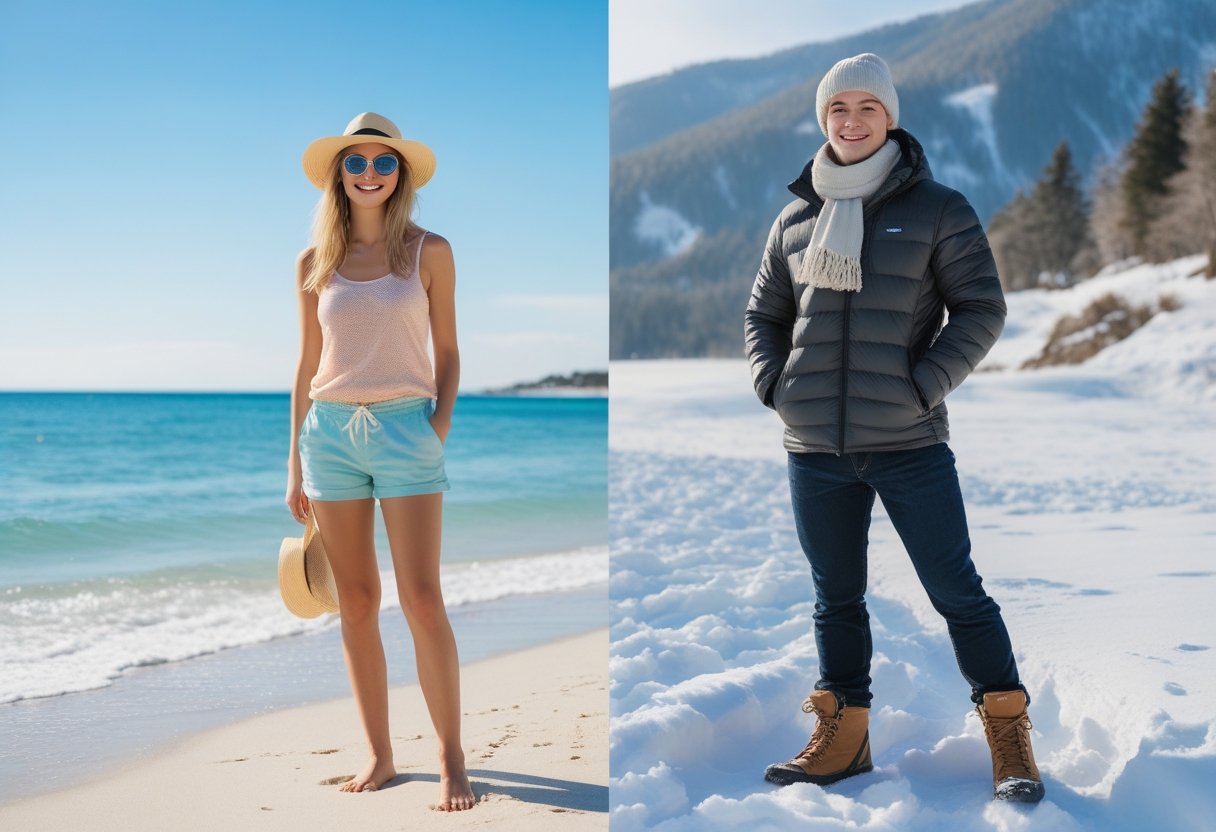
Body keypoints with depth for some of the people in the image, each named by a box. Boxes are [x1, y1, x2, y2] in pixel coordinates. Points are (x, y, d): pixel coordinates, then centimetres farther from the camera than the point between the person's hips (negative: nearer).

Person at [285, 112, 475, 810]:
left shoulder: (430, 252, 3)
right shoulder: (315, 262, 9)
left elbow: (447, 352, 7)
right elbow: (308, 365, 13)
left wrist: (440, 428, -6)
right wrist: (295, 463, 11)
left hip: (405, 429, -3)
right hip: (331, 432, 3)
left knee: (422, 599, -7)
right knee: (356, 604, 5)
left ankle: (453, 758, 2)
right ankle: (381, 757, 15)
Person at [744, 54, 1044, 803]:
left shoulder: (938, 209, -1)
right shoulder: (797, 218, 10)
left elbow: (982, 310, -3)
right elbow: (763, 314, 19)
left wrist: (924, 387, -12)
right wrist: (775, 385, 3)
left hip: (910, 442, -3)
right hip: (815, 450, 4)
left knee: (956, 589, 0)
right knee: (836, 597, 12)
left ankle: (1009, 733, 14)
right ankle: (842, 736, 22)